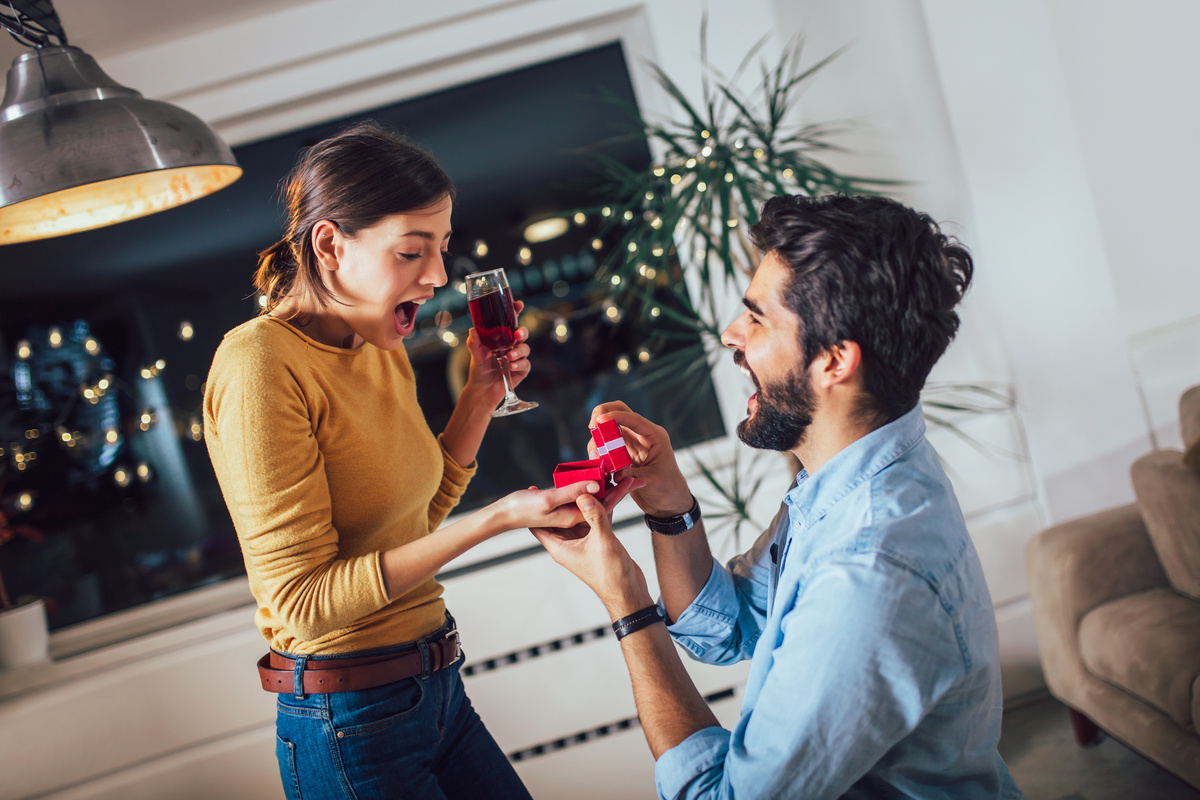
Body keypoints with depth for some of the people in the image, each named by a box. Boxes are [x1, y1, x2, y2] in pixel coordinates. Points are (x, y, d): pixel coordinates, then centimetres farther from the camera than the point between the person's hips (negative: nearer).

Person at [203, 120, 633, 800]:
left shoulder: (383, 352, 5)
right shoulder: (261, 363, -20)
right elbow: (305, 599, -22)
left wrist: (481, 396, 2)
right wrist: (494, 521, -27)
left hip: (436, 690, 7)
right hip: (349, 720, -7)